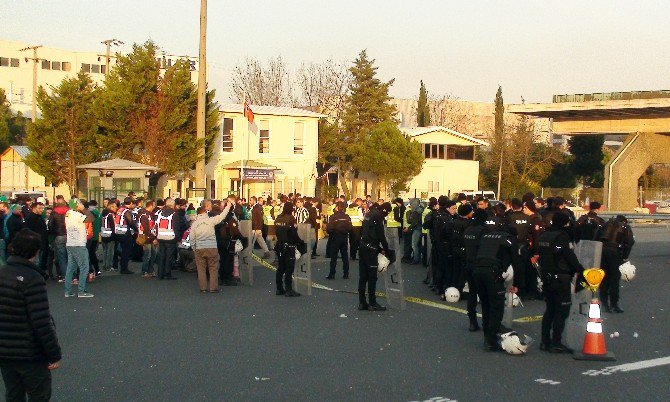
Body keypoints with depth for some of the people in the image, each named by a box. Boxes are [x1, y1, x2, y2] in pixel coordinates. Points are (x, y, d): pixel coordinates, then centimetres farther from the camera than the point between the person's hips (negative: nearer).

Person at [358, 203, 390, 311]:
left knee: (363, 276, 10)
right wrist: (386, 250, -1)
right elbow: (381, 236, -13)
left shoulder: (368, 215, 17)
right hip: (370, 249, -8)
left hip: (363, 246, 9)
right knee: (372, 277, -3)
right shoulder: (377, 216, -10)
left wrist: (380, 249, 17)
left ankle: (362, 302, 14)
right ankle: (372, 303, 0)